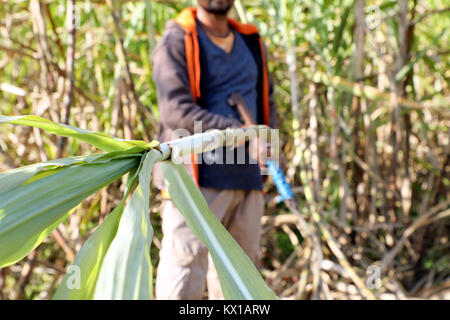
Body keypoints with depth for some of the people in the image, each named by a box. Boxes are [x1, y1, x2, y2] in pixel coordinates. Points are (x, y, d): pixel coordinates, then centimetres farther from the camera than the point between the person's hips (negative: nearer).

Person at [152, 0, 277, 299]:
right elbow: (176, 111, -14)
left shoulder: (252, 42, 18)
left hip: (246, 176, 6)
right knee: (184, 275, -8)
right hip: (198, 177, -6)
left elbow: (267, 102, 24)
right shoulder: (176, 42, -2)